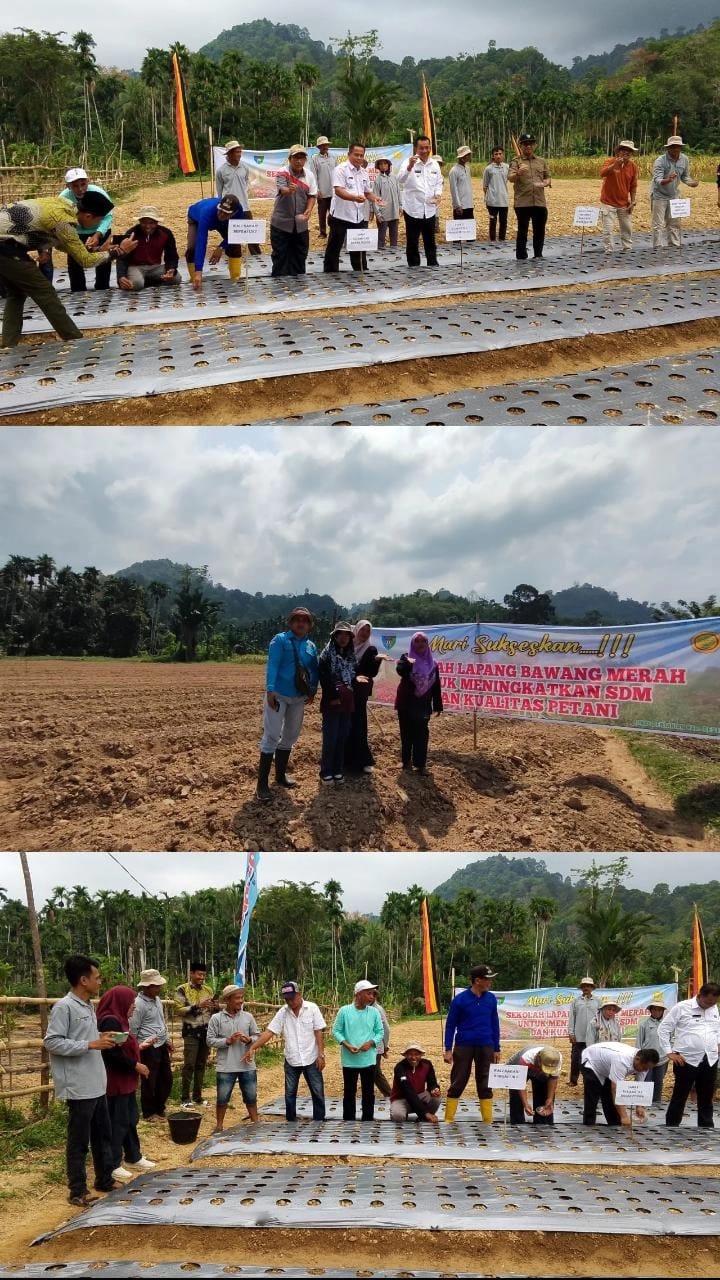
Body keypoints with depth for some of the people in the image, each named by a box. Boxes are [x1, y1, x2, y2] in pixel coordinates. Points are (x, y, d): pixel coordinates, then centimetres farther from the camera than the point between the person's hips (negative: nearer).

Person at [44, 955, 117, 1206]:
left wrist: (101, 1038, 3)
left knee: (103, 1136, 17)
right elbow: (51, 1042, -20)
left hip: (97, 1085, 9)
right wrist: (91, 1044, -21)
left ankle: (105, 1180, 30)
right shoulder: (64, 1007, -16)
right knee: (79, 1140, 2)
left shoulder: (88, 1007, 12)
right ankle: (78, 1191, 12)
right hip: (79, 1087, -9)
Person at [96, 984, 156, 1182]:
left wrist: (138, 1047, 20)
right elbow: (113, 1053, -25)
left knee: (131, 1119, 19)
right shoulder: (110, 1021, -20)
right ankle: (112, 1165, 6)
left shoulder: (118, 1020, 12)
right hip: (115, 1081, -11)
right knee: (117, 1122, -2)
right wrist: (136, 1065, -18)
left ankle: (133, 1157, 30)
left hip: (125, 1080, 11)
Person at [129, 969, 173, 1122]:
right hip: (149, 1049, -9)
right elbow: (132, 1030, -16)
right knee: (149, 1082, 3)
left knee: (166, 1079, 16)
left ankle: (160, 1109, 30)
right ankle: (149, 1113, 18)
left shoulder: (157, 999, 9)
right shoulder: (139, 1004, -19)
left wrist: (167, 1040, 19)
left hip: (162, 1046, 9)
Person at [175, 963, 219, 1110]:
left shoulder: (208, 990, 11)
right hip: (191, 1032, -5)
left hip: (206, 1031, 5)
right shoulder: (182, 989, -5)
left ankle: (197, 1097, 15)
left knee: (201, 1065, 8)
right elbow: (180, 1010, -13)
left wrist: (216, 1007, -7)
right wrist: (197, 1006, -23)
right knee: (189, 1065, -6)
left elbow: (214, 1010, 17)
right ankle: (185, 1099, 0)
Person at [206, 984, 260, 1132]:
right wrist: (228, 1041, -17)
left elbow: (258, 1036, 7)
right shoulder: (216, 1018, -5)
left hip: (247, 1065, 2)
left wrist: (249, 1040, -13)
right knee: (222, 1098, 8)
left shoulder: (248, 1017, 3)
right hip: (226, 1067, -2)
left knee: (251, 1097, 12)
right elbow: (210, 1040, -7)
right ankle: (219, 1126, 23)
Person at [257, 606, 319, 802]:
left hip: (299, 698, 6)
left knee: (290, 736, 14)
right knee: (271, 736, -9)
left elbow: (314, 670, 16)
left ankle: (280, 775, 29)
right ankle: (262, 783, -8)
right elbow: (272, 665, -16)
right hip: (278, 695, -6)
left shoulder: (311, 646, 10)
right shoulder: (280, 640, -8)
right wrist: (270, 690, -25)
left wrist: (313, 690, 2)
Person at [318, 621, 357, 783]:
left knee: (343, 738, 7)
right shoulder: (327, 654, -5)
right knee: (330, 738, -6)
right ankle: (326, 771, 1)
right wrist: (333, 696, -16)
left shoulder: (352, 655, 13)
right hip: (331, 702, -5)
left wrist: (350, 693, 7)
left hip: (347, 702, 5)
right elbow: (324, 678, -12)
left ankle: (338, 770, 14)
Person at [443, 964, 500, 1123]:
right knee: (457, 1083, 2)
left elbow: (495, 1024, 9)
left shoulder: (491, 999, 2)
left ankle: (488, 1120, 12)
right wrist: (448, 1049, -7)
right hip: (463, 1046, -3)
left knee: (485, 1084, 7)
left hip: (485, 1047, 3)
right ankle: (448, 1119, 9)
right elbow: (450, 1025, -2)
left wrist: (496, 1049, 9)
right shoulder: (460, 1000, -8)